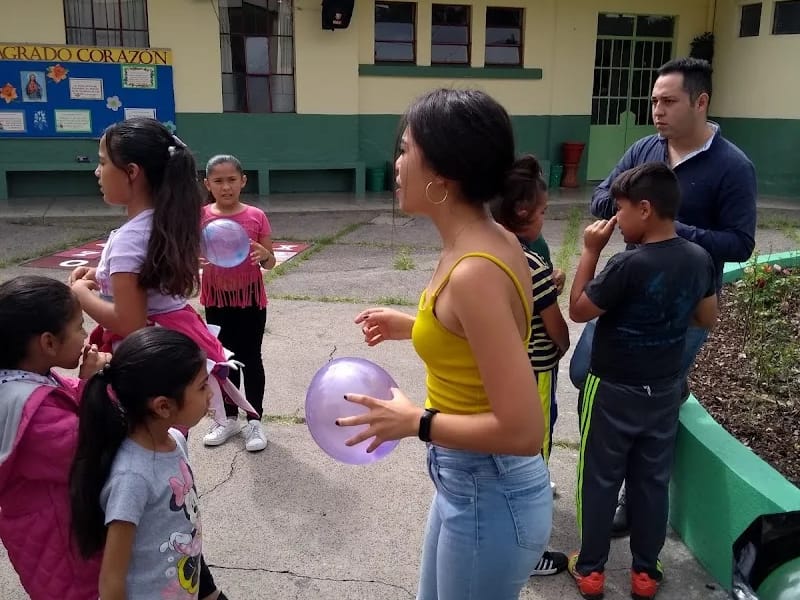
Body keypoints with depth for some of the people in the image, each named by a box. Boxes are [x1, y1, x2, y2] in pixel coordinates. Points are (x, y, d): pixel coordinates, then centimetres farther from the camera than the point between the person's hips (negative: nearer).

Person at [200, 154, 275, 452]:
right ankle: (229, 417, 30)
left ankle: (254, 421, 20)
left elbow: (270, 263, -2)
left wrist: (264, 255, -24)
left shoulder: (256, 217, -7)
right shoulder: (200, 218, -4)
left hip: (250, 299, -2)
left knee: (250, 359, 8)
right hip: (216, 300, 2)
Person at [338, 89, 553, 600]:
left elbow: (522, 430, -29)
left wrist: (415, 422, -19)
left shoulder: (475, 271, -29)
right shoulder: (493, 242, -2)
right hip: (474, 483, 9)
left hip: (489, 497, -9)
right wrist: (413, 326, 13)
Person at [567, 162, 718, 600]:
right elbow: (708, 318, 8)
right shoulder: (699, 258, -4)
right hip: (666, 391, 6)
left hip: (614, 392, -6)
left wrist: (590, 251, -12)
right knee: (653, 481, 17)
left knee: (599, 480, 11)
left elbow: (578, 310, -15)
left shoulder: (629, 265, -25)